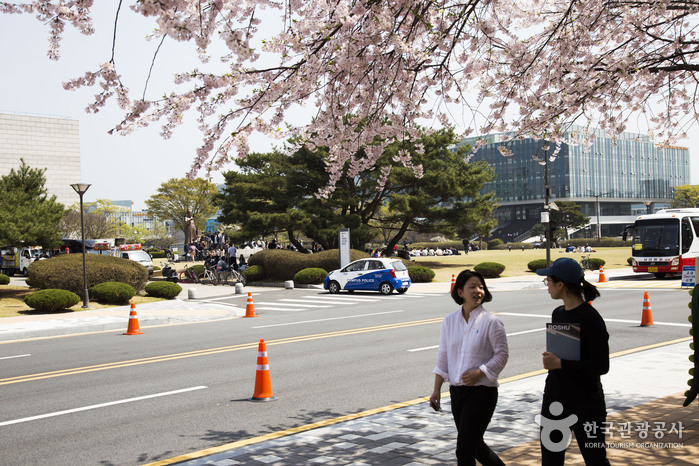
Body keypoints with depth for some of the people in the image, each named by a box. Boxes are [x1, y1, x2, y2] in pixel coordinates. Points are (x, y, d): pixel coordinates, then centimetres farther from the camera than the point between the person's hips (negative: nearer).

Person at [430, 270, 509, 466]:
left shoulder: (491, 322, -8)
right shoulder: (449, 321, 5)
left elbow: (502, 354, -5)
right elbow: (443, 358, 10)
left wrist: (479, 372, -18)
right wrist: (436, 389, 6)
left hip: (482, 392, -5)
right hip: (457, 391, 5)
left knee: (464, 449, -7)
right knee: (474, 444, 18)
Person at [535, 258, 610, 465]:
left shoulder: (590, 318, -16)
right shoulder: (558, 314, 8)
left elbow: (601, 366, -20)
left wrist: (561, 364, -21)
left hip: (585, 404, -8)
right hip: (554, 400, 8)